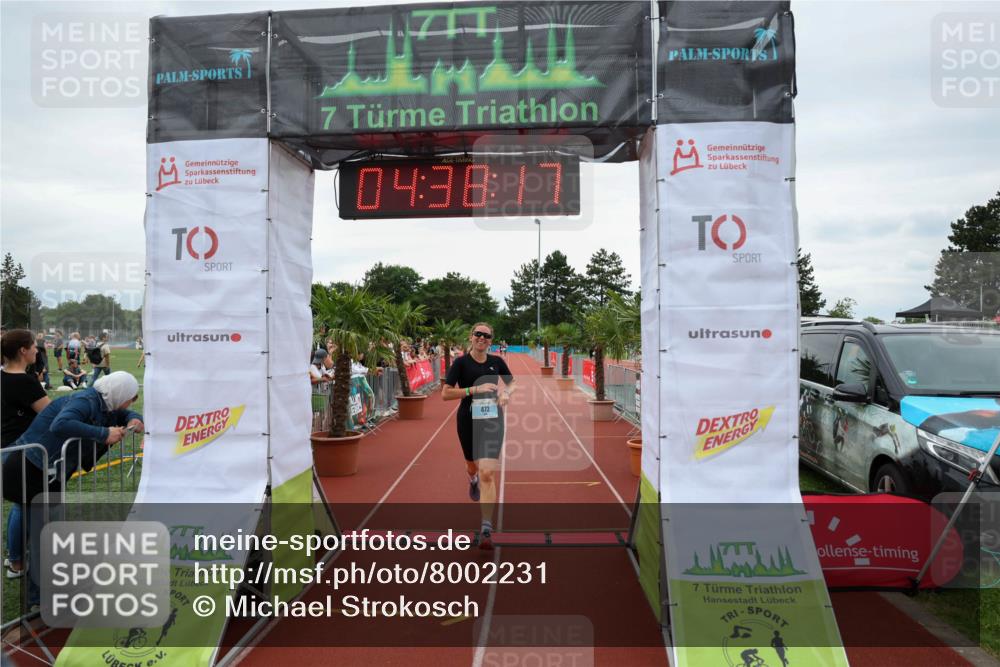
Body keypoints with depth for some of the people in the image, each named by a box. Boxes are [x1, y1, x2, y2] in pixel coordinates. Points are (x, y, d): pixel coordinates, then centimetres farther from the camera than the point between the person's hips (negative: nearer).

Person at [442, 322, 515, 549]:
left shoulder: (496, 362, 1)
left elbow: (512, 383, 19)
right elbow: (445, 394, -13)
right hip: (468, 422, 0)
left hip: (492, 421, 0)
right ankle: (473, 479, 63)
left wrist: (506, 394, -3)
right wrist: (475, 389, -22)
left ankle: (486, 530, -10)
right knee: (473, 466, 22)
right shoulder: (461, 363, -7)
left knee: (487, 474, -13)